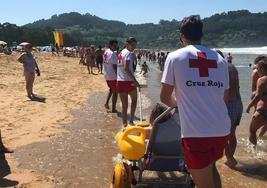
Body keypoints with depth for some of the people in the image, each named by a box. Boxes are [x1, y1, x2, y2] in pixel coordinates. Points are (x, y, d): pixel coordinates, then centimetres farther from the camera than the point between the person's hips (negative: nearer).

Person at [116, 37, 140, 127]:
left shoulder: (121, 52, 16)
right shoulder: (129, 53, -11)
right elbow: (126, 68, -24)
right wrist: (134, 80, -25)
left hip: (119, 81, 6)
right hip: (128, 81, -6)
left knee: (124, 105, 7)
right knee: (134, 100, 18)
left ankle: (124, 124, 6)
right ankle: (131, 120, 20)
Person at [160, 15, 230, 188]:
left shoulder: (175, 57, -1)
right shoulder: (220, 59, 9)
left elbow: (165, 97, 1)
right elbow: (225, 98, 14)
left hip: (196, 132, -4)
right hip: (222, 130, 5)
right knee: (211, 167, 30)